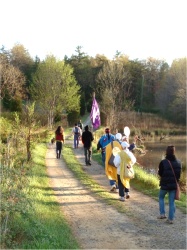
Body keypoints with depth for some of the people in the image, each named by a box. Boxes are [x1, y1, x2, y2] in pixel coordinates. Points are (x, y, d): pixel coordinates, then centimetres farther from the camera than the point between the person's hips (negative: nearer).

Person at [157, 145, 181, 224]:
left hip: (165, 185, -3)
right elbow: (179, 174, 4)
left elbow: (160, 173, -9)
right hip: (174, 185, 3)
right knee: (172, 202, 9)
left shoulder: (163, 162, -17)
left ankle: (162, 213, 13)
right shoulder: (178, 162, -3)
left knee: (161, 197, 22)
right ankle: (171, 219, 10)